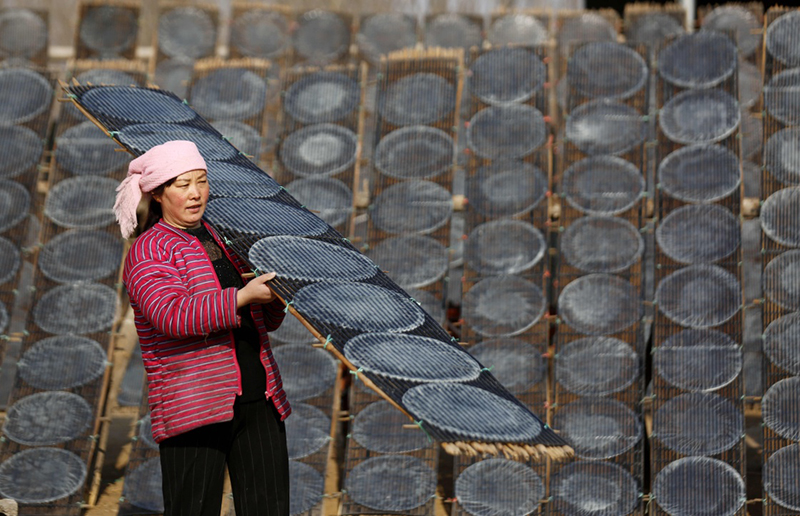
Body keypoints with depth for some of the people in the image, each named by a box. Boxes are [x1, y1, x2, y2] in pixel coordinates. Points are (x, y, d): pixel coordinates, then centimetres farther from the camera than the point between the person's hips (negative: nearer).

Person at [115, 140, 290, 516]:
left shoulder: (223, 241, 20)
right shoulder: (148, 252, -2)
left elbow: (268, 321, 24)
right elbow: (172, 315, -21)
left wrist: (273, 293, 2)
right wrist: (242, 297, -24)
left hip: (259, 400, 6)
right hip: (193, 408, -6)